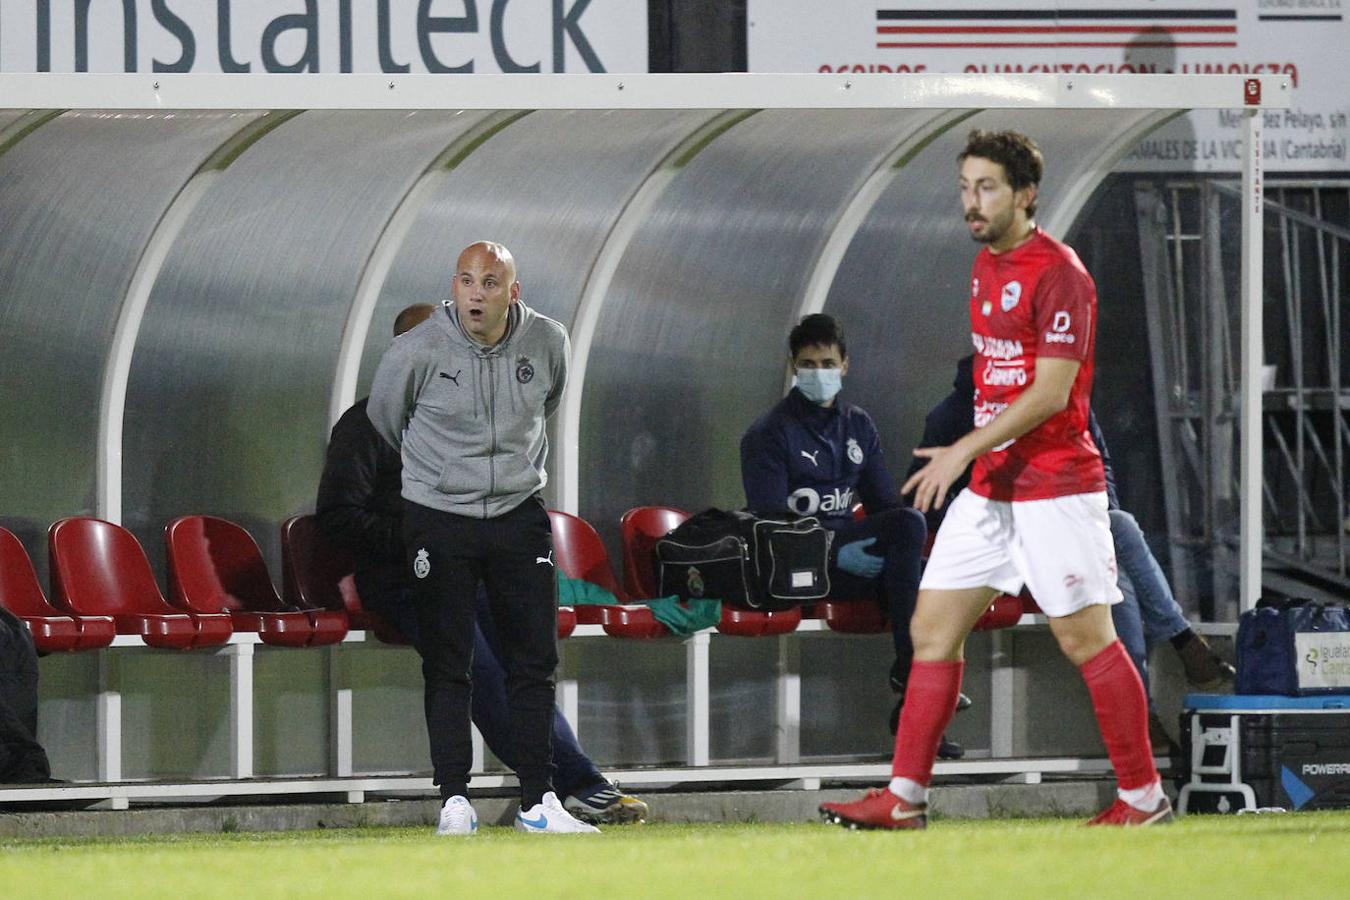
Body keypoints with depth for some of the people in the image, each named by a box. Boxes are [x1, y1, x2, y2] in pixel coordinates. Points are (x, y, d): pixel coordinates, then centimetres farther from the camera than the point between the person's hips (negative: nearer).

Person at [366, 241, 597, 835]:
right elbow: (383, 423, 4)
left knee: (534, 663, 3)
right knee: (446, 667, -1)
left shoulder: (547, 342, -5)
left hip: (519, 515, 3)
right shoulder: (418, 351, -15)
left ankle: (537, 802, 7)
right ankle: (454, 802, 2)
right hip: (438, 522, -3)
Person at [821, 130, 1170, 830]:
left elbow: (1051, 392, -20)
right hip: (989, 485, 9)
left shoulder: (1058, 275, -15)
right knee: (932, 628, 4)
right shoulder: (986, 265, 12)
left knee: (1086, 639, -3)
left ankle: (1143, 797, 8)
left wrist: (965, 450, -22)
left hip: (1056, 489, -9)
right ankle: (905, 796, 7)